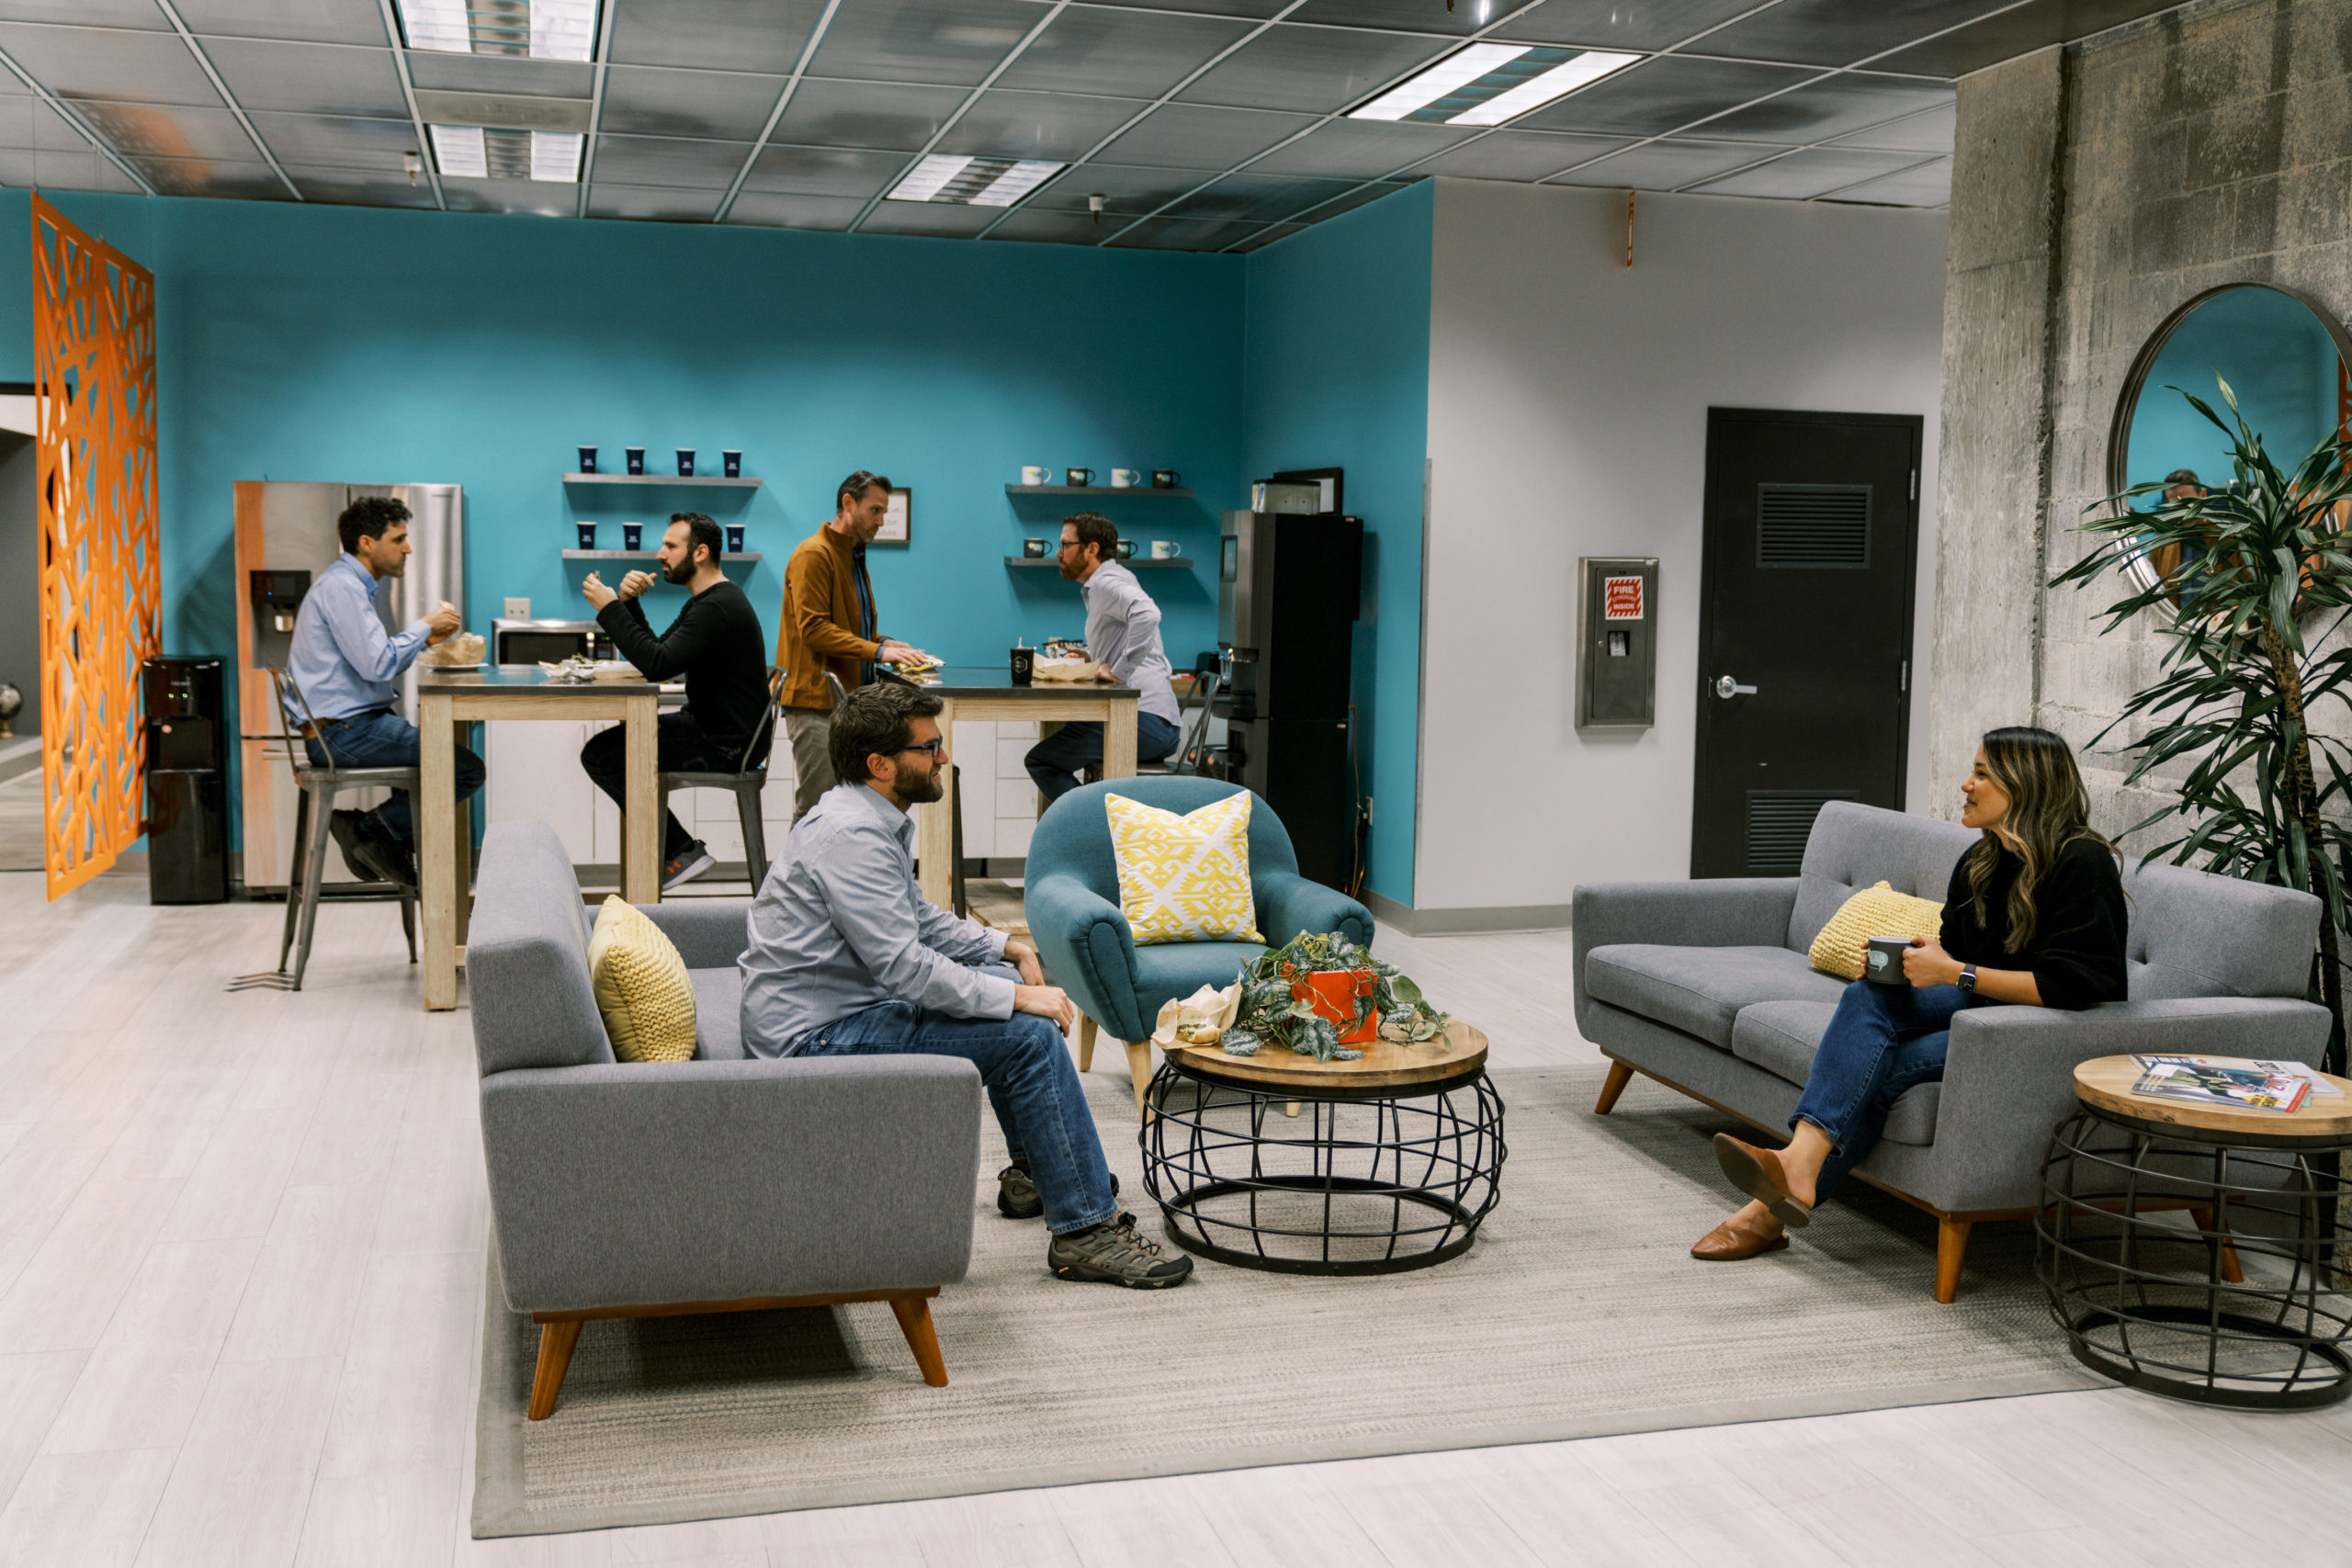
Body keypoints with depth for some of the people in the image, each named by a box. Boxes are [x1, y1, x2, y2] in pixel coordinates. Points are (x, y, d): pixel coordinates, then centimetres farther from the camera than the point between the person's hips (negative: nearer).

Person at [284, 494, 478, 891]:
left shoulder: (350, 584, 20)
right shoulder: (341, 587, -14)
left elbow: (373, 661, 22)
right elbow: (376, 664, -22)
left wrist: (424, 640, 9)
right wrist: (424, 626, -8)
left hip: (344, 726, 11)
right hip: (343, 731, -11)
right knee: (467, 769, -16)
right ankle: (373, 830, -7)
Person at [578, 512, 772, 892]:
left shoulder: (719, 608, -20)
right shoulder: (707, 600, 16)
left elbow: (658, 665, -29)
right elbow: (655, 656, 14)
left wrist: (610, 609, -22)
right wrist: (629, 603, 1)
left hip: (725, 745, -11)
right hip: (711, 728, 11)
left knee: (601, 754, -12)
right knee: (618, 738, 20)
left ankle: (681, 851, -6)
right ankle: (679, 850, 15)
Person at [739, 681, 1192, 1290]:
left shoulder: (871, 819, 10)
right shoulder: (852, 834, -23)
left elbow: (918, 919, 22)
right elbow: (903, 967, -27)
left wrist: (1006, 948, 9)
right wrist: (1020, 997, -20)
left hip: (841, 1006, 11)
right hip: (814, 1037, -11)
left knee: (999, 982, 20)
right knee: (1028, 1035, -16)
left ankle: (1035, 1170, 28)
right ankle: (1086, 1228, -10)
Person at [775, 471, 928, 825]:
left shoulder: (854, 556, 21)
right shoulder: (814, 554, -9)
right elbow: (813, 628, -19)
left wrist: (884, 644, 9)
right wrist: (877, 651, -23)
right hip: (816, 700, -9)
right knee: (815, 808, -9)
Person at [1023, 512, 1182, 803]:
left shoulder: (1107, 583, -9)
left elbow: (1147, 614, -31)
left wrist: (1119, 670, -24)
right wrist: (1094, 657, 20)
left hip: (1145, 721, -11)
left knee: (1039, 760, -9)